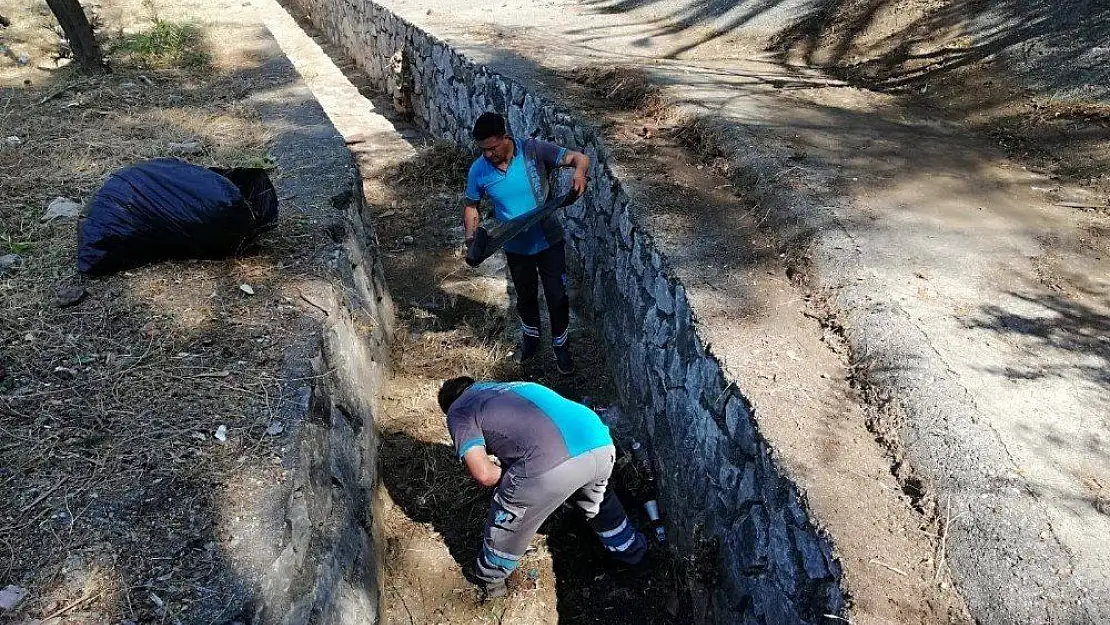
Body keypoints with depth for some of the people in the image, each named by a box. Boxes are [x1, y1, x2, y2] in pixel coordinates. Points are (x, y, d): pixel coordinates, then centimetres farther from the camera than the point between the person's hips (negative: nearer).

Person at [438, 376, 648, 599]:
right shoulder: (507, 387, 34)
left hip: (551, 464, -6)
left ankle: (489, 580, 49)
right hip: (601, 445, 7)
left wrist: (504, 473, 22)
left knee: (507, 521, 24)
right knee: (598, 501, 39)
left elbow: (484, 474, 2)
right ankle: (631, 550, 61)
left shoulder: (457, 410, 15)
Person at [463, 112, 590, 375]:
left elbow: (580, 158, -19)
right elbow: (471, 205, 5)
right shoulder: (478, 170, -11)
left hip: (549, 240, -2)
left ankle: (560, 345, 31)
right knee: (526, 296, 22)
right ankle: (531, 336, 50)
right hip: (515, 247, 3)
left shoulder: (534, 150, -19)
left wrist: (579, 172, -44)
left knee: (557, 295, 7)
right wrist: (470, 237, -12)